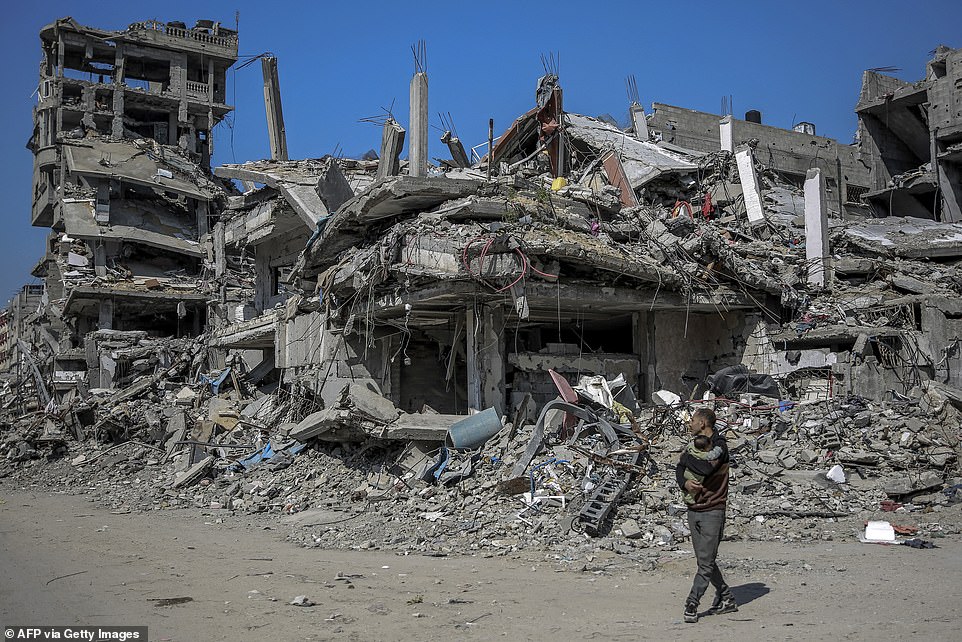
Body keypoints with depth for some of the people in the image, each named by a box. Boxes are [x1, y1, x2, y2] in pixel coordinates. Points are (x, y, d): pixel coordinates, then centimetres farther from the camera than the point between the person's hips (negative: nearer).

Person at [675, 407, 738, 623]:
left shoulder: (719, 445, -10)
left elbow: (706, 468, -26)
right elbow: (680, 469, 7)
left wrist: (687, 458, -9)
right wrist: (685, 483, -14)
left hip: (712, 511, -8)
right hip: (694, 509, 8)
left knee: (706, 563, -6)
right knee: (704, 561, 12)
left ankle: (692, 604, -4)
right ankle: (726, 599, 23)